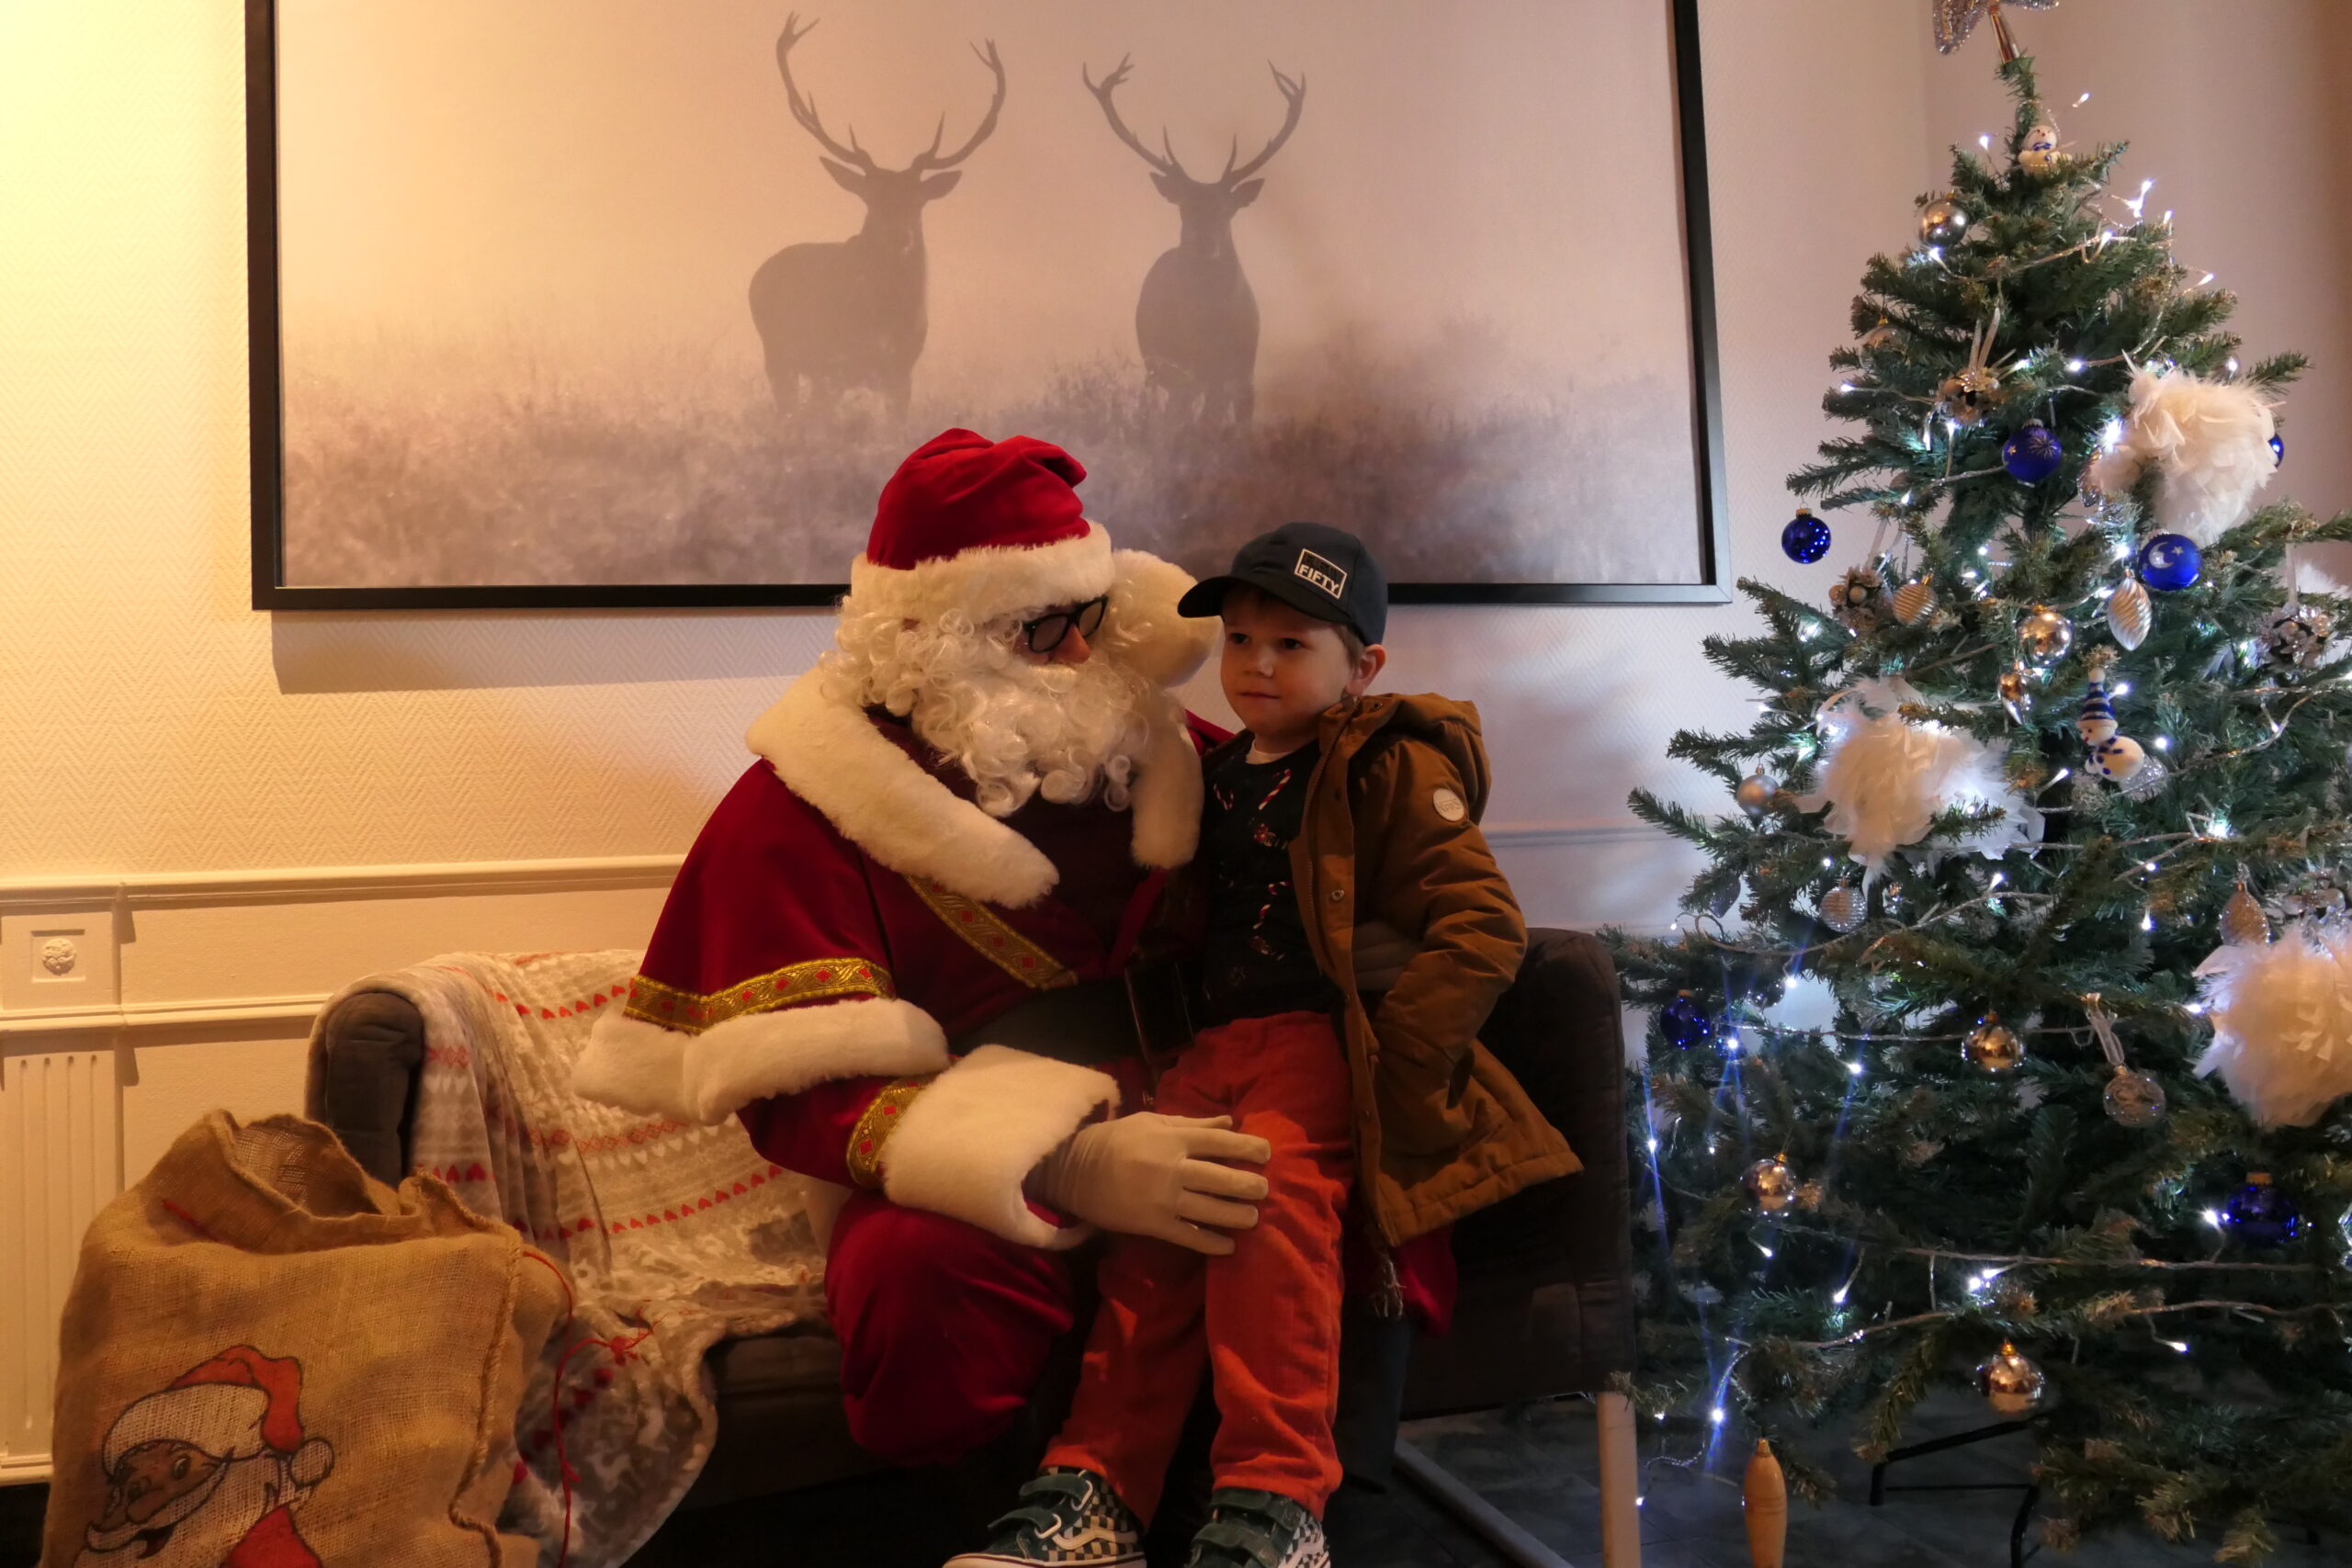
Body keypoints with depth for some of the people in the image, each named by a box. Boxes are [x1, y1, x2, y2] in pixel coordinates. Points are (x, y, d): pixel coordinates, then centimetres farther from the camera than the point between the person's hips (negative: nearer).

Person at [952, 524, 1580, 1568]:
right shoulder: (1217, 773, 21)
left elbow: (1483, 926, -10)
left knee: (1271, 1190, -31)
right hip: (1215, 1046, 6)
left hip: (1322, 1041, -6)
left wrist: (1389, 1067, -18)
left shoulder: (1389, 771, -1)